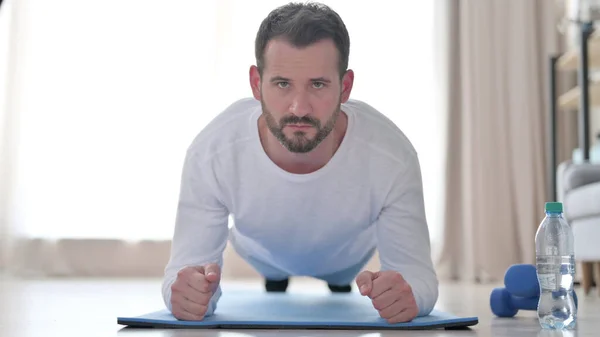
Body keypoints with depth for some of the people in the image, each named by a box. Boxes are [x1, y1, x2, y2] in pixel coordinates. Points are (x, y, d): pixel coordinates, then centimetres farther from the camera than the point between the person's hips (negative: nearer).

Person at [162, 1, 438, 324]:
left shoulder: (393, 158, -44)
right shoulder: (209, 155, -44)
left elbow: (416, 271, -36)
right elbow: (186, 266, -36)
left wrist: (405, 292, -63)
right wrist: (185, 290, -64)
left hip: (351, 256, 1)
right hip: (262, 255, 0)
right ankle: (273, 282, 50)